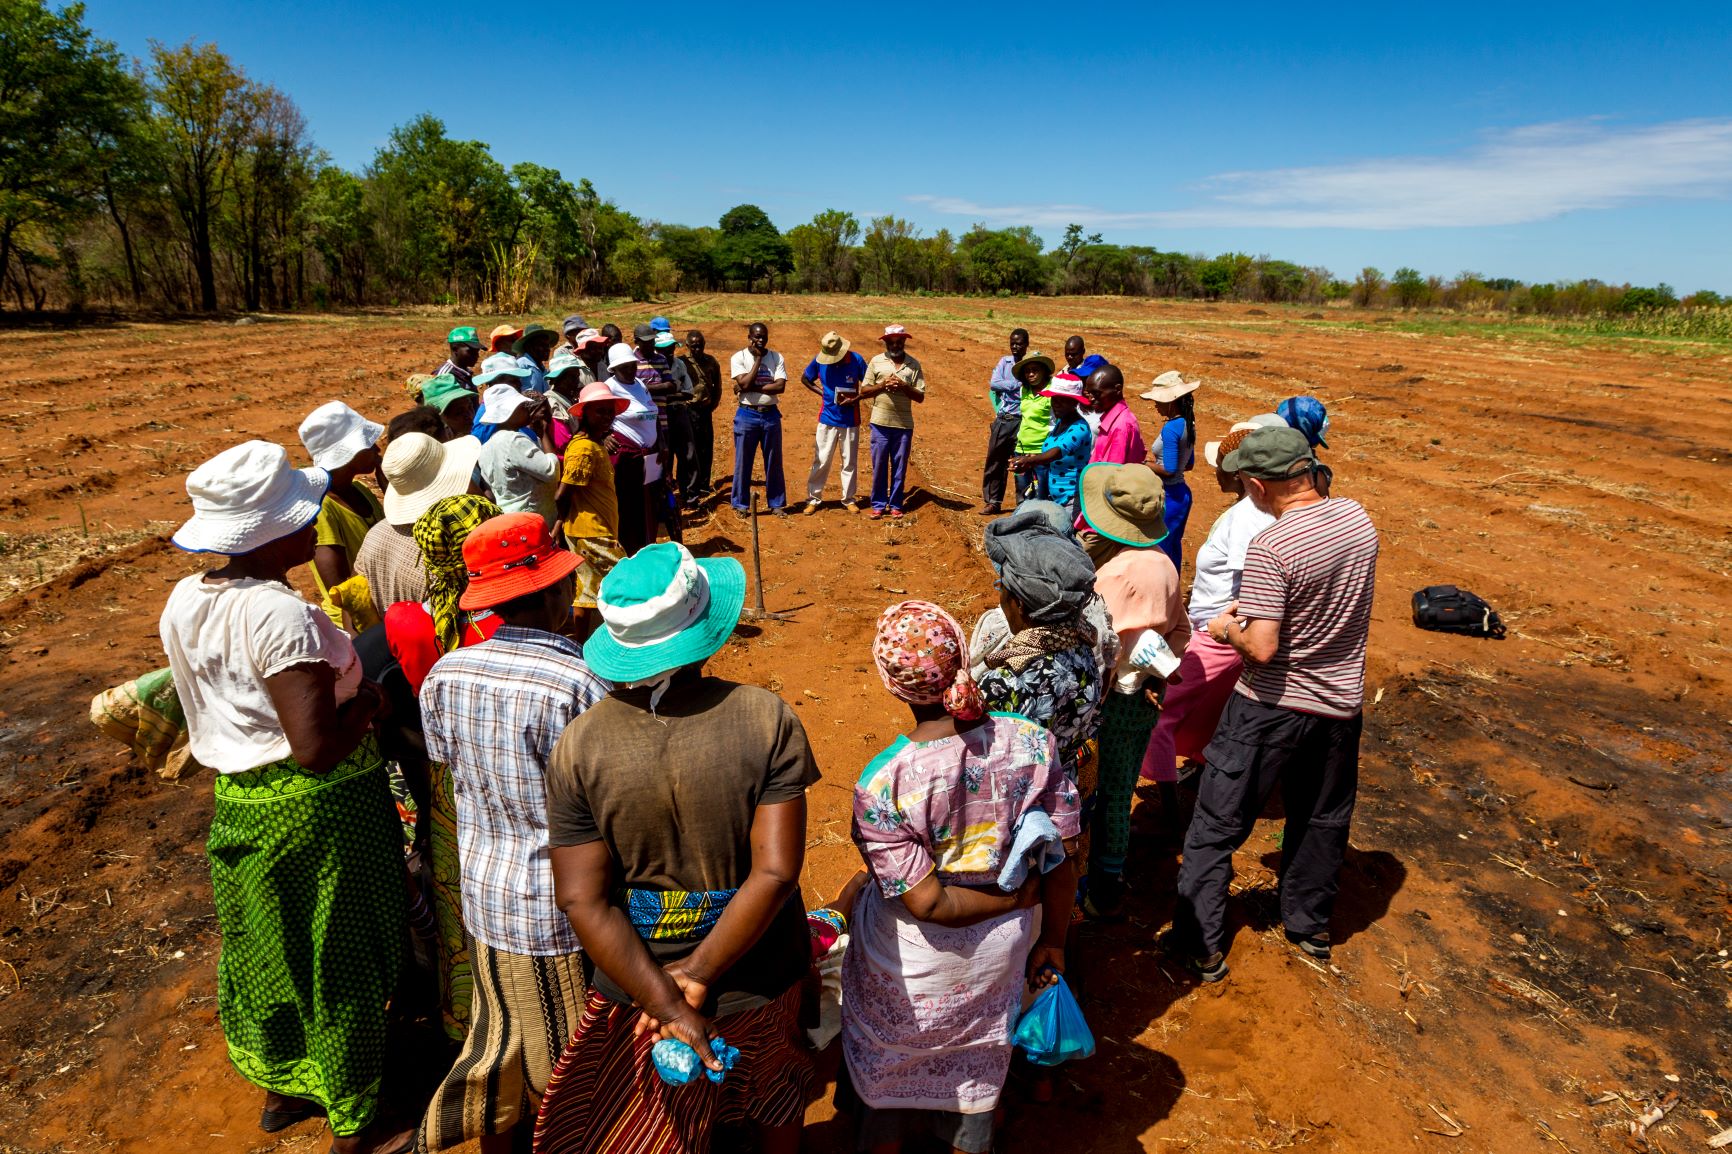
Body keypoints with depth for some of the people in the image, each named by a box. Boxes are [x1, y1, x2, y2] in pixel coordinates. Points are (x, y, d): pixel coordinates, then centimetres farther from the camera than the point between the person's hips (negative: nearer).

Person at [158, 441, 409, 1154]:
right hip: (317, 809, -8)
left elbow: (214, 706, 10)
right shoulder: (280, 614, -29)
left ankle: (279, 1090, 48)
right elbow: (316, 747, -31)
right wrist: (368, 701, -13)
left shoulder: (184, 602, -2)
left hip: (239, 800, 8)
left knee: (267, 946, 26)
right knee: (337, 960, 11)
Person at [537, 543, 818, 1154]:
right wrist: (698, 975, -18)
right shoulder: (767, 718, -22)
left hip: (637, 977, 1)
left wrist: (666, 1001, -16)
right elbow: (776, 871, -25)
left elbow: (582, 900, -18)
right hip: (760, 975, 0)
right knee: (775, 1102, 32)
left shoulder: (578, 744, -18)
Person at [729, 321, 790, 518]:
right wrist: (758, 358, -12)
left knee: (774, 462, 8)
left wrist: (752, 387, -15)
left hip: (771, 415, 2)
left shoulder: (776, 357, 2)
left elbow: (781, 386, -11)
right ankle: (741, 504, 15)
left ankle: (776, 503, 19)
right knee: (743, 461, 3)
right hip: (747, 415, -2)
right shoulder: (739, 358, -3)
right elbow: (745, 383, -18)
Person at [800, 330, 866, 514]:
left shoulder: (856, 360, -12)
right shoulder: (819, 360, -8)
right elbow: (805, 379, 8)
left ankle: (849, 499, 23)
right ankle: (814, 498, 14)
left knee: (850, 462, 10)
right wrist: (822, 393, -6)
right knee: (821, 460, 3)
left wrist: (856, 399, -20)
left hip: (850, 420, 0)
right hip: (827, 419, 0)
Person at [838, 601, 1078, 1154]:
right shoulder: (1033, 743, -23)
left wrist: (1018, 896, -12)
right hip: (1001, 955, 3)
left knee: (892, 1066, 28)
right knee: (978, 1056, 32)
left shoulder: (881, 784, -31)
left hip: (914, 962, -3)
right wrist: (1052, 939, 4)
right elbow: (1060, 861, -12)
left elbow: (927, 903, -26)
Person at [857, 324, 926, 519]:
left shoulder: (914, 365, 6)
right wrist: (882, 385, -12)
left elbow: (920, 397, 3)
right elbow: (863, 392, 3)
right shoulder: (876, 362, 5)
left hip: (904, 424, 1)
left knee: (900, 467, 6)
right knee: (879, 466, 3)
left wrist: (904, 386, -13)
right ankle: (878, 505, 12)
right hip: (880, 423, 0)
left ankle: (895, 505, 16)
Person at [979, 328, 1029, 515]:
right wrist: (1018, 384, -13)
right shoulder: (1004, 361, 9)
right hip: (1002, 420, 3)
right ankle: (992, 502, 16)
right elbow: (994, 383, -4)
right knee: (995, 462, 6)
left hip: (1022, 422, -3)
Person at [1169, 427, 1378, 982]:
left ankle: (1201, 946, 15)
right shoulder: (1356, 517, -4)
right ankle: (1310, 925, 41)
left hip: (1271, 706, -7)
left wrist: (1227, 628, -6)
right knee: (1323, 819, 24)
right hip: (1341, 703, 7)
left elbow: (1261, 648, -27)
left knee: (1216, 826, 8)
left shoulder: (1270, 547, -26)